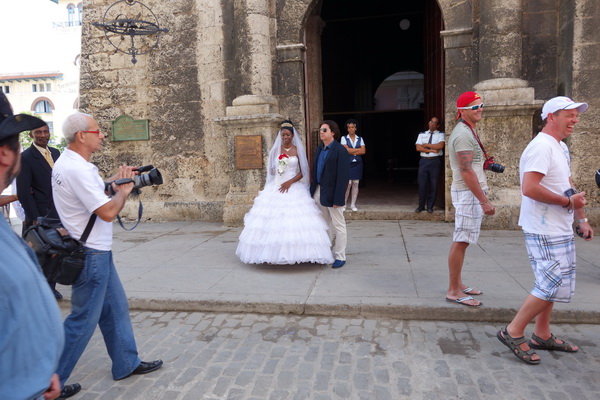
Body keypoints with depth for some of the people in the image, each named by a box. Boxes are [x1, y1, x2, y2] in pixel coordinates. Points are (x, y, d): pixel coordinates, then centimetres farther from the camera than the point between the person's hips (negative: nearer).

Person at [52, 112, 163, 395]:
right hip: (91, 255, -10)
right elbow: (108, 212, -25)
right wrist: (123, 190, -8)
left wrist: (114, 181, 5)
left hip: (96, 251, 10)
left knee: (115, 308, 17)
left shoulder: (68, 162, 8)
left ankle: (127, 364, 30)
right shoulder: (77, 169, -23)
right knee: (84, 320, 3)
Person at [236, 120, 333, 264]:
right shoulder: (275, 150, 8)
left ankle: (296, 252, 0)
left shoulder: (298, 150, 3)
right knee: (274, 220, -2)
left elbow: (302, 172, 1)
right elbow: (271, 171, 11)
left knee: (295, 220, -8)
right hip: (276, 188, 2)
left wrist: (290, 182, -12)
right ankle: (273, 253, 5)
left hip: (294, 189, -2)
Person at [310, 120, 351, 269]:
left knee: (338, 225, 5)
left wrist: (338, 199, -20)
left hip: (332, 193, -7)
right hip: (319, 192, 7)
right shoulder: (319, 149, 10)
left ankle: (340, 257, 16)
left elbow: (343, 176, -17)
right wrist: (312, 190, 8)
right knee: (325, 223, 18)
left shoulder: (340, 150, -12)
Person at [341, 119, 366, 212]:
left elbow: (363, 151, 0)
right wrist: (359, 149, -4)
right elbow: (346, 150, -11)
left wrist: (352, 151, -8)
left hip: (357, 163, 3)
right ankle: (344, 204, 1)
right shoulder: (344, 138, 4)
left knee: (355, 184, 3)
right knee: (348, 184, -9)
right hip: (347, 163, -3)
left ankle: (353, 205, 10)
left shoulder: (360, 139, 11)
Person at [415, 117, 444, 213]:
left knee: (433, 185, 2)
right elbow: (418, 148, -1)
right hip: (424, 161, 2)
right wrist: (432, 150, -10)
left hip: (435, 161, -2)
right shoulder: (422, 134, 13)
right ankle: (421, 206, 12)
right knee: (422, 184, 1)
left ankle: (430, 206, 12)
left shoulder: (441, 134, 5)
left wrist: (426, 145, -6)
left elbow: (440, 146, -13)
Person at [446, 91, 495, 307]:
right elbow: (466, 171, -22)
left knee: (461, 241, 13)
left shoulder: (468, 131, 17)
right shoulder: (463, 134, -15)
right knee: (461, 242, -6)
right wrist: (484, 200, -21)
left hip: (472, 192, 10)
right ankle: (453, 291, 0)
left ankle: (457, 284, 22)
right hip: (468, 193, -10)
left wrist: (483, 195, 21)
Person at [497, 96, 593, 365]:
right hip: (545, 232, -10)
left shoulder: (562, 148, 16)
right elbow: (529, 188, -28)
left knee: (551, 284, 16)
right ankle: (513, 332, 3)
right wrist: (567, 202, -19)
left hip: (560, 231, 10)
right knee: (553, 286, -9)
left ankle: (542, 335, 29)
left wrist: (582, 219, 17)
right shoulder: (541, 147, -17)